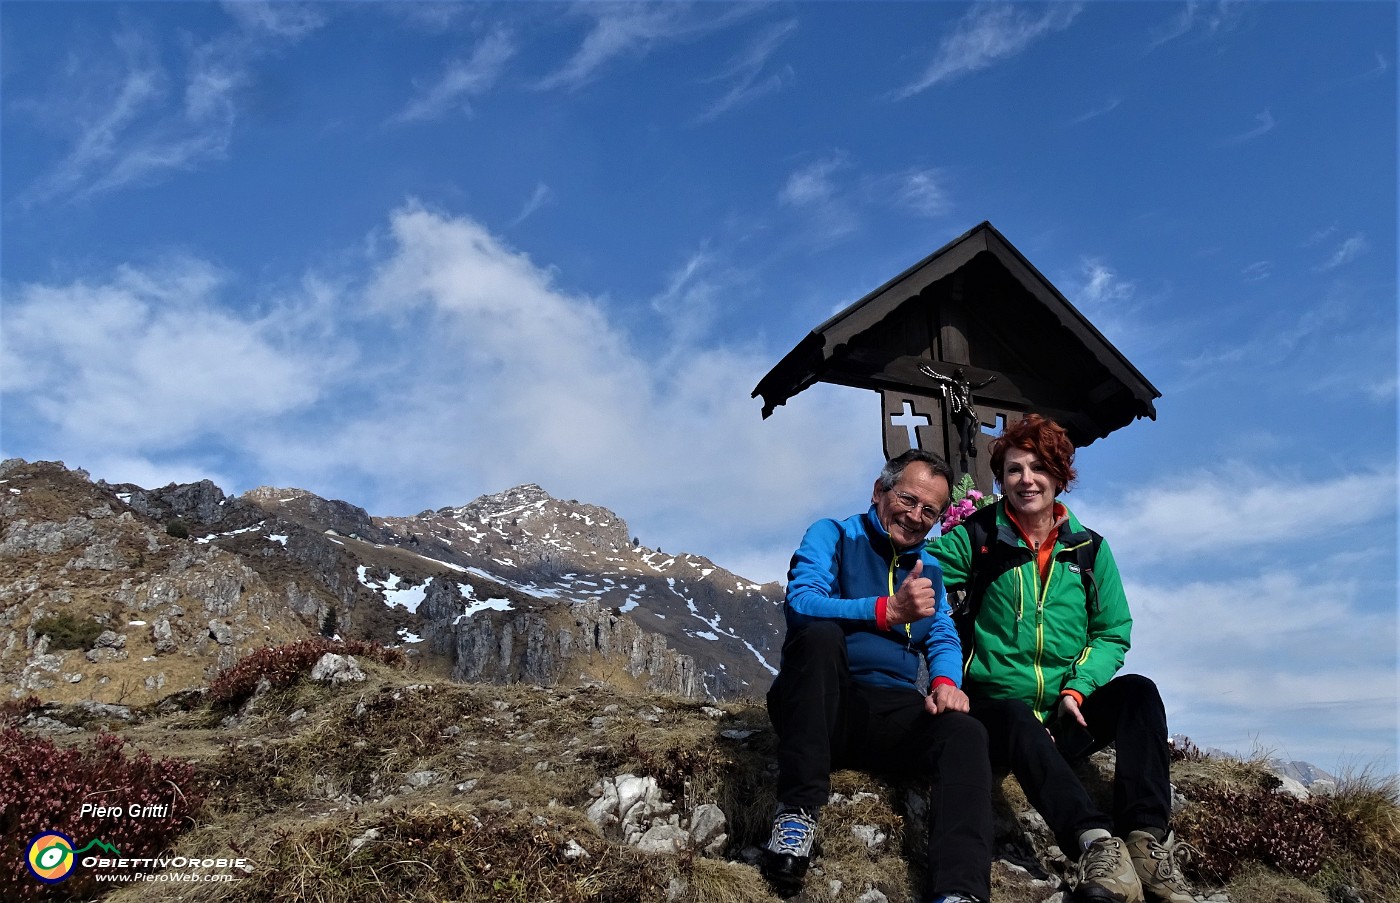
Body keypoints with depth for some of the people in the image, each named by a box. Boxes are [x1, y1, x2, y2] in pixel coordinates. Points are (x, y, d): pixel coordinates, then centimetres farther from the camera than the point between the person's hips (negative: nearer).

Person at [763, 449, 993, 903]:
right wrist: (888, 611, -27)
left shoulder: (928, 568, 18)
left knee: (965, 733, -24)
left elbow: (943, 640, 13)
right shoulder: (832, 536, 2)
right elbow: (800, 602, -16)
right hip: (817, 708, -4)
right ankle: (797, 810, -30)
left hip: (892, 716, 4)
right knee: (821, 632, -34)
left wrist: (945, 681, -11)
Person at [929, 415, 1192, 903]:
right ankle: (1094, 840, -50)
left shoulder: (1090, 549, 10)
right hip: (998, 711, -3)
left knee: (1137, 691, -22)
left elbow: (1113, 632, 8)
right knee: (1019, 719, -35)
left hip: (1069, 718, 3)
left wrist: (1078, 688, -6)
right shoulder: (977, 538, 2)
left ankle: (1148, 837, -33)